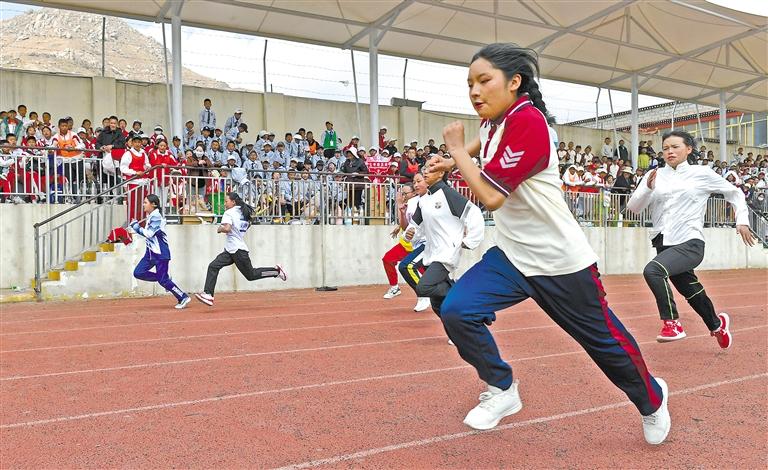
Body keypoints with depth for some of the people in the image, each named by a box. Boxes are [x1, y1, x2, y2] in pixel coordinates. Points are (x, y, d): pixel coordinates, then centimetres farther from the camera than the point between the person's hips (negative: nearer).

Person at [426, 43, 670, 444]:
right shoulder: (494, 121, 2)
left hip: (560, 261, -7)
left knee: (603, 338, 10)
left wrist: (456, 149, -13)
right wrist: (455, 159, 12)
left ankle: (652, 400, 40)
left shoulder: (527, 121, -23)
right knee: (456, 311, -13)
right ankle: (503, 391, 9)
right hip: (512, 256, 7)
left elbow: (491, 196, -27)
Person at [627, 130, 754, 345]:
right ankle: (717, 324, 45)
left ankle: (672, 323, -17)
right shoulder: (655, 176, 7)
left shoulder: (702, 174, 1)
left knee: (652, 270, -30)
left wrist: (742, 220, 4)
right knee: (692, 293, 17)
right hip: (664, 244, 4)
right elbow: (633, 207, -1)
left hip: (690, 244, -4)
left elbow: (734, 192, 14)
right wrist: (648, 188, -17)